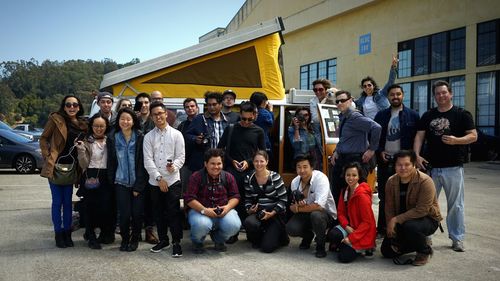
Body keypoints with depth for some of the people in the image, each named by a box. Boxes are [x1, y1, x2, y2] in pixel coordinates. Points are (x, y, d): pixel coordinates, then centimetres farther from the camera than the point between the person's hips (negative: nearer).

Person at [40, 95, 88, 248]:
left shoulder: (83, 124, 6)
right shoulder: (56, 119, -5)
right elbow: (44, 138, 0)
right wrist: (47, 156, -10)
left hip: (71, 167, 4)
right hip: (55, 166, -3)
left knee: (68, 201, 11)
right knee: (57, 201, 3)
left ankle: (67, 233, 21)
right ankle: (58, 234, 14)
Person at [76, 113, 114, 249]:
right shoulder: (86, 141, 1)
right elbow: (84, 165, -4)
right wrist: (81, 150, -17)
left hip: (106, 177, 2)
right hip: (91, 178, -2)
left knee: (107, 206, -5)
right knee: (90, 206, -1)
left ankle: (106, 234, 16)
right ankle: (91, 237, 13)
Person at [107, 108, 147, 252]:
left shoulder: (140, 138, -5)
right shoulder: (112, 138, 3)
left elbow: (142, 163, -6)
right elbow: (111, 162, 6)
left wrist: (138, 186, -8)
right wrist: (111, 182, 2)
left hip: (138, 183, -1)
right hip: (121, 182, 1)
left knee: (137, 213, 0)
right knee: (124, 213, -3)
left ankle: (135, 239, 23)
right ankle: (125, 239, 20)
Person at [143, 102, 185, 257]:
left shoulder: (176, 134, 3)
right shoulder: (148, 136, 6)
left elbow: (181, 156, -1)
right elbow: (148, 160, -1)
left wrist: (174, 166, -22)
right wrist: (159, 178, -10)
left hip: (173, 180, -2)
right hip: (155, 181, 3)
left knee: (174, 212, -3)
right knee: (159, 212, 12)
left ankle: (176, 242, 7)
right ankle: (163, 240, 27)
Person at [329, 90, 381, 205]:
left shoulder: (355, 117, -16)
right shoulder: (342, 117, 11)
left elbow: (376, 127, -29)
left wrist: (372, 149, -22)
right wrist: (337, 151, 12)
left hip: (356, 160, -9)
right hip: (342, 159, 9)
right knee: (336, 194, 14)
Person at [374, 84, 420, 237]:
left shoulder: (413, 115, 2)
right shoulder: (381, 115, 9)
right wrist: (380, 151, -2)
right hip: (385, 161, 2)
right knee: (383, 196, 7)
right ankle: (382, 228, 15)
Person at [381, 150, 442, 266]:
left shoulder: (425, 181, -23)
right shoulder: (391, 182, -6)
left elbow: (421, 210, -28)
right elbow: (389, 208, -4)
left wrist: (396, 220, -28)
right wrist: (391, 227, -14)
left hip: (427, 219, -6)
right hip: (402, 221, 6)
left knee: (410, 226, -39)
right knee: (387, 251, 1)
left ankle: (425, 251, -8)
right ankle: (419, 242, 22)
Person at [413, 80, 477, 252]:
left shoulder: (462, 115, 1)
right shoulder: (428, 116, 10)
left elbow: (473, 136, -3)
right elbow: (419, 136, 6)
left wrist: (456, 140, -21)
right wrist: (417, 155, -9)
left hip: (453, 167, -3)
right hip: (431, 167, 3)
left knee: (455, 204, 4)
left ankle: (457, 238, 15)